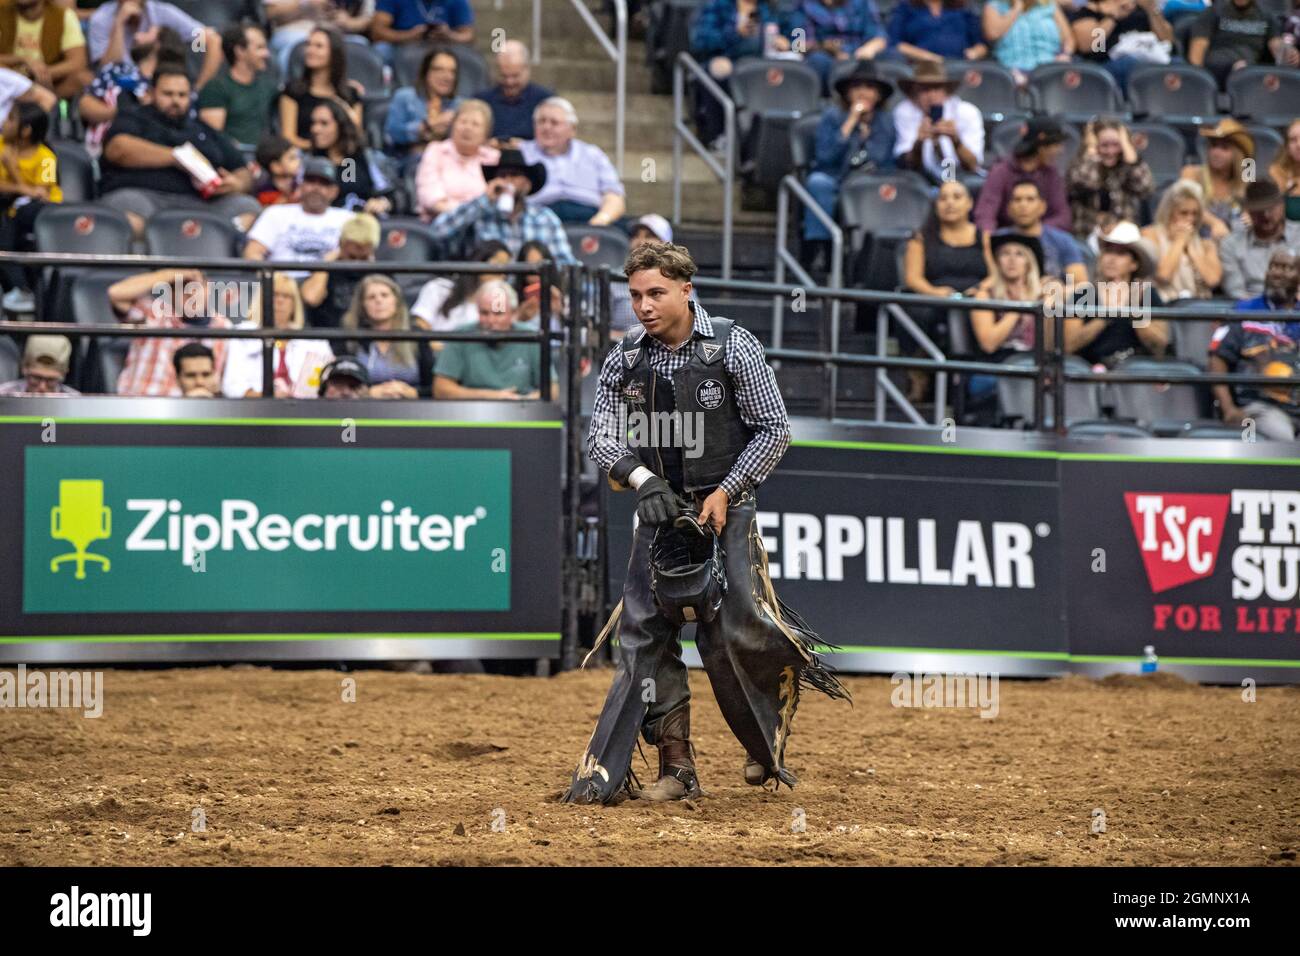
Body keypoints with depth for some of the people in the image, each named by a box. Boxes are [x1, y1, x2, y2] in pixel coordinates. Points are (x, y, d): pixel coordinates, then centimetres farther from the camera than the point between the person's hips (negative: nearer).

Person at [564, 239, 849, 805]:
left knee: (735, 633, -11)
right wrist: (641, 478, -19)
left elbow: (774, 429, -5)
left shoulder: (733, 348, -8)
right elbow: (602, 437, 1)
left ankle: (770, 746, 13)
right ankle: (676, 768, 3)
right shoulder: (624, 360, 2)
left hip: (725, 509, -4)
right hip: (660, 512, 4)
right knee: (645, 634, -3)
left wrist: (725, 492, -14)